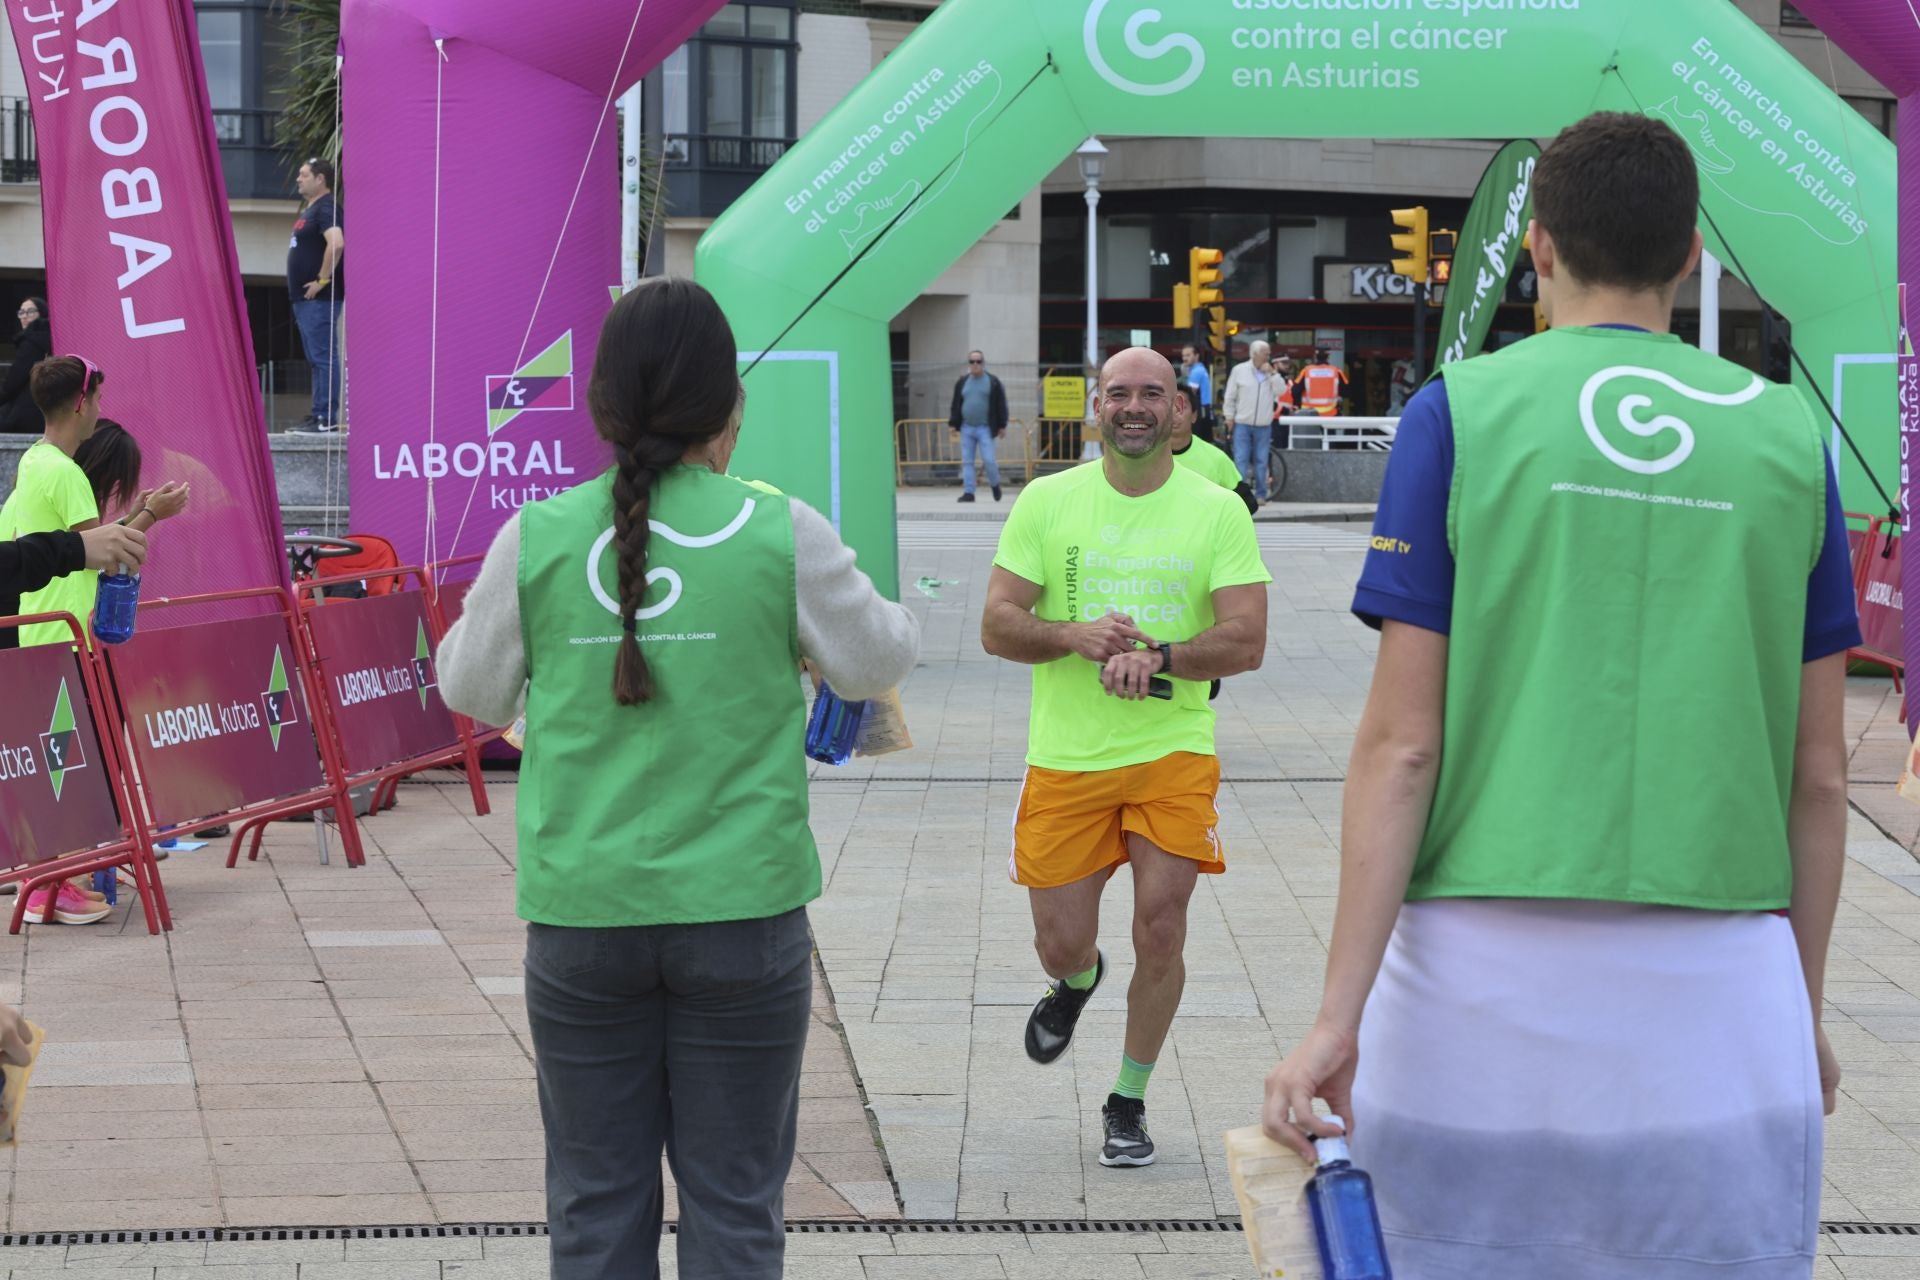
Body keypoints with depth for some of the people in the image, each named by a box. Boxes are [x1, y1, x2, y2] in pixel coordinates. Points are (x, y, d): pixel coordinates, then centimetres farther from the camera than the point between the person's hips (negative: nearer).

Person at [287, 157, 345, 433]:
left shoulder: (326, 208, -13)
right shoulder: (308, 210, 20)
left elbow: (336, 243, -30)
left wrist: (323, 279, -24)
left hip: (320, 297, -11)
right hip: (305, 298, 11)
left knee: (323, 356, -11)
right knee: (316, 359, 12)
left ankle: (327, 418, -13)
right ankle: (319, 415, 17)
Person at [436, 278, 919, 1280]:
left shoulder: (535, 538, -4)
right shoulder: (783, 536, -7)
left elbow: (473, 691, 9)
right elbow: (877, 664, 7)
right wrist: (890, 615, 28)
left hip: (582, 918, 1)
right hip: (742, 914, -1)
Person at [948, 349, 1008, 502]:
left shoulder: (993, 382, 1)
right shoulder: (962, 383, 11)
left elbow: (1001, 405, 1)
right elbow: (956, 405, 14)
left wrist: (1002, 426, -3)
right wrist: (953, 425, 7)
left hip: (985, 428, -4)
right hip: (966, 429, 4)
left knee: (988, 460, -9)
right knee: (967, 461, 1)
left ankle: (995, 484, 16)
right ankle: (968, 492, 3)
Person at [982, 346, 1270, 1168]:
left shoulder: (1217, 511, -1)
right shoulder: (1047, 502, 2)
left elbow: (1246, 641, -7)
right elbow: (997, 626, -1)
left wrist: (1157, 655, -24)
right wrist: (1078, 636, -20)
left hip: (1173, 752, -1)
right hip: (1065, 757, 1)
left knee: (1161, 929, -6)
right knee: (1062, 943, 4)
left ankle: (1128, 1101, 15)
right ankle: (1077, 982, 43)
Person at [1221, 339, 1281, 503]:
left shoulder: (1270, 372, 9)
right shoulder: (1239, 370, 2)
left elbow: (1279, 391, -4)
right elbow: (1230, 396, 4)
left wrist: (1271, 374, -10)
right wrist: (1229, 417, 0)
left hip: (1264, 426, 2)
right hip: (1242, 424, -2)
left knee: (1261, 461, 5)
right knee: (1241, 460, -6)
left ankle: (1260, 494, 10)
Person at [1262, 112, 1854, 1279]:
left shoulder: (1463, 413, 0)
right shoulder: (1788, 436, 6)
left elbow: (1402, 744, -5)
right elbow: (1819, 773, 8)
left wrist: (1339, 1017, -5)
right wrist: (1807, 1008, 19)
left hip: (1493, 970, -1)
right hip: (1718, 991, 2)